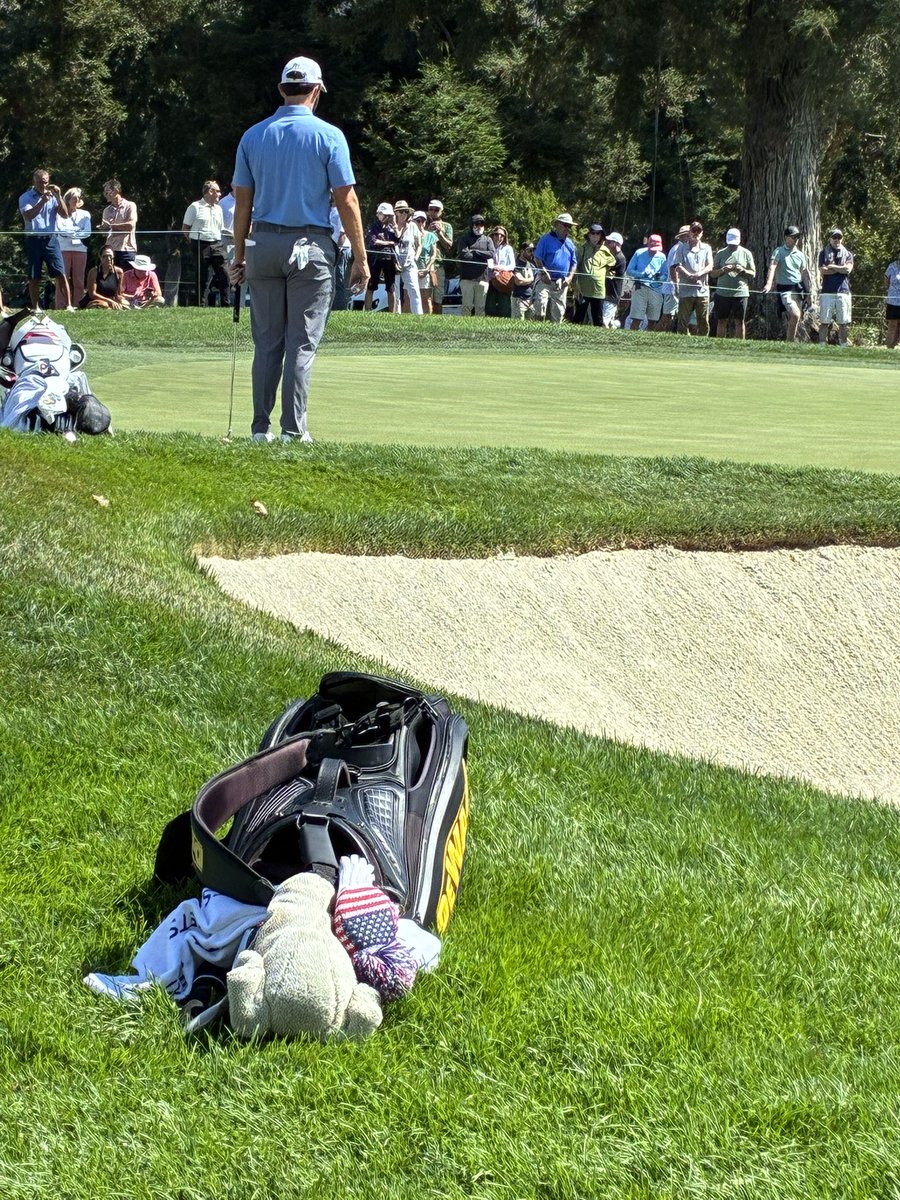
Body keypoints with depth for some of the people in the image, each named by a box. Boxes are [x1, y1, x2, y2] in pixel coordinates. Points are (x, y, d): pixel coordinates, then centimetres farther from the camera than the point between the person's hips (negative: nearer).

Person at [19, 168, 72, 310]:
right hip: (33, 240, -1)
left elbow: (65, 214, -1)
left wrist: (58, 196, -13)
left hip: (51, 239, 1)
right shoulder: (25, 198, 0)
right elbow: (28, 216, -15)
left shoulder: (53, 196, 7)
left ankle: (68, 305, -7)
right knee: (34, 277, 4)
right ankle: (35, 308, 12)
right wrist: (42, 201, -24)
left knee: (61, 273, -8)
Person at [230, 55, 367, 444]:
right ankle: (293, 430, -4)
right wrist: (360, 258, -2)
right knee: (302, 343, -1)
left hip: (264, 244, 4)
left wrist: (240, 254, 15)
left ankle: (261, 428, 8)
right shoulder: (328, 136, -6)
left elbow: (242, 200, 7)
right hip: (311, 245, -3)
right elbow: (346, 200, -7)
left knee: (267, 342, 9)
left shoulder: (253, 136, 5)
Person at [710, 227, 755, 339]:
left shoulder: (746, 253, 7)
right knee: (722, 321, 2)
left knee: (740, 322, 1)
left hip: (740, 293, -1)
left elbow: (753, 274, 6)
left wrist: (743, 271, -14)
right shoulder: (721, 253, 9)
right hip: (723, 292, 1)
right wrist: (723, 270, -14)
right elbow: (713, 273, 6)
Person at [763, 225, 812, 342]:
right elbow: (772, 267, -16)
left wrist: (810, 289, 15)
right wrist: (769, 284, -31)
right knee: (795, 315, -22)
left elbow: (804, 273, 21)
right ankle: (790, 342, -13)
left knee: (795, 319, 4)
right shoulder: (779, 252, -2)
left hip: (798, 289, 6)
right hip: (785, 289, -6)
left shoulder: (800, 254, 14)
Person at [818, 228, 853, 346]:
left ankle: (843, 345, 6)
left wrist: (831, 267, -2)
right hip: (827, 292, -1)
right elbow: (822, 271, -5)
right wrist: (840, 268, -4)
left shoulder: (847, 254, 14)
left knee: (843, 323, 1)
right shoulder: (824, 253, 11)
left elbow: (848, 269, -5)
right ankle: (822, 345, -3)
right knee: (824, 322, -4)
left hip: (843, 292, 1)